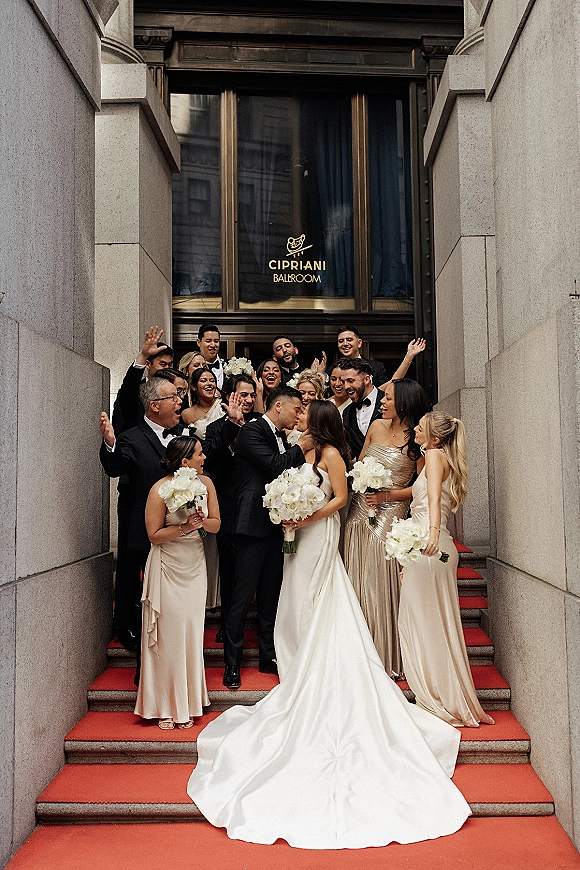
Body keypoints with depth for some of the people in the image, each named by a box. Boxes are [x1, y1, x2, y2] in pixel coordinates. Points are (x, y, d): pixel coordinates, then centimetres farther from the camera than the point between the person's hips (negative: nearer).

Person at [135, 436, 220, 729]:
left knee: (192, 633, 5)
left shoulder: (205, 483, 0)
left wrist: (203, 520, -15)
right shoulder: (160, 490, -14)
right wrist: (185, 527, -22)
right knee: (169, 634, -1)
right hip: (167, 567, -4)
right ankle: (164, 708, 12)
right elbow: (154, 535, -11)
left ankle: (187, 705, 17)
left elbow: (216, 525, 6)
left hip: (195, 565, 4)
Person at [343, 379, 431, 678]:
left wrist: (387, 495, -16)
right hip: (359, 510, 6)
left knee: (380, 585, -2)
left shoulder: (418, 439, -7)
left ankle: (386, 660, 15)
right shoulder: (377, 426, 8)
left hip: (389, 515, -6)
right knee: (357, 583, 9)